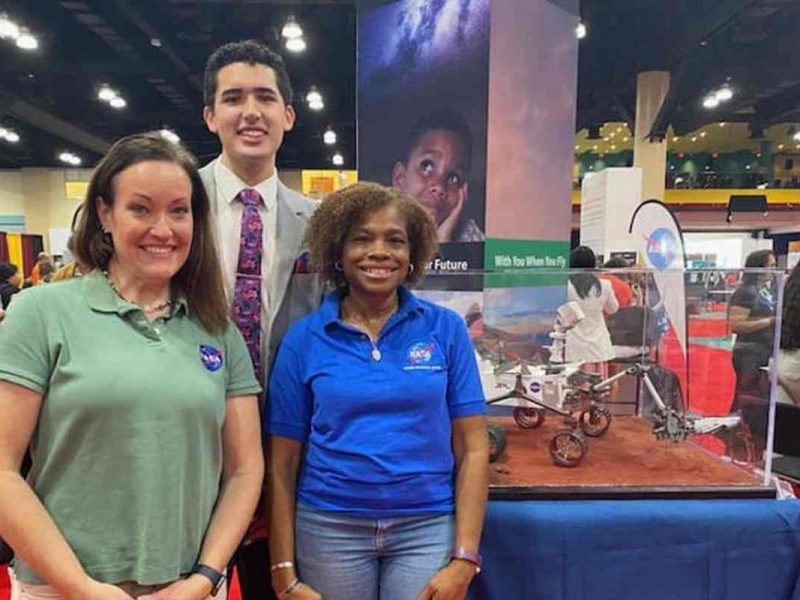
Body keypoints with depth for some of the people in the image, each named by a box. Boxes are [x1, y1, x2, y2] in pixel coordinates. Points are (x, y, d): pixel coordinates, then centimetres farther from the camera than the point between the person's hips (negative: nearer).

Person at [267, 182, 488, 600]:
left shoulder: (446, 329, -3)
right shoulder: (304, 338, -2)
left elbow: (473, 448, -2)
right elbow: (283, 463, 0)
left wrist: (465, 557, -7)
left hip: (428, 528, 0)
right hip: (329, 529, 1)